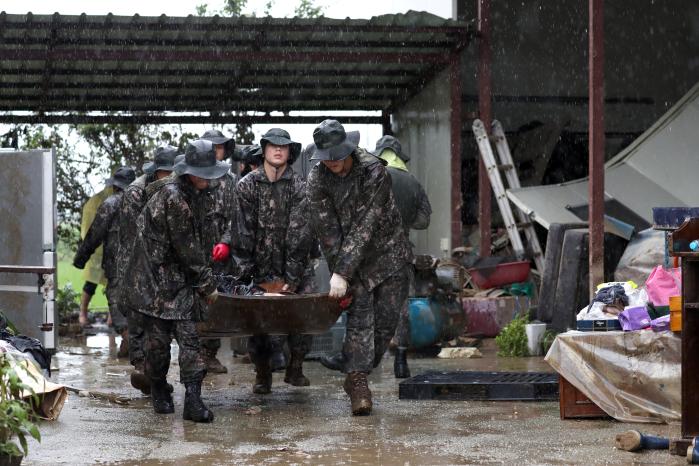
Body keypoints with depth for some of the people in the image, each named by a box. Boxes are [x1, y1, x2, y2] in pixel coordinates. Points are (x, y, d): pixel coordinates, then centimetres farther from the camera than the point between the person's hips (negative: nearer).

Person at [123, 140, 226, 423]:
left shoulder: (194, 193, 7)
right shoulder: (173, 197, -20)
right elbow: (187, 249, -17)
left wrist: (203, 280, 14)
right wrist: (207, 285, -9)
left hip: (180, 276, 7)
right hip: (154, 276, -7)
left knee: (188, 336, -5)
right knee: (158, 338, 0)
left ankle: (193, 400, -11)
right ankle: (159, 393, 20)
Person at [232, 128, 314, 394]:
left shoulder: (299, 187, -2)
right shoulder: (247, 185, -1)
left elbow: (299, 234, -8)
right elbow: (243, 232, -3)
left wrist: (292, 278, -14)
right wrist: (245, 273, -8)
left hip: (292, 267, 0)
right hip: (258, 268, 0)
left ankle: (295, 369, 2)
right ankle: (262, 375, 16)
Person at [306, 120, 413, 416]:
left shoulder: (374, 171, -22)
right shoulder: (317, 178, -10)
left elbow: (364, 227, -25)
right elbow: (327, 230, -10)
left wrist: (342, 273, -27)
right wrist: (339, 273, -17)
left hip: (388, 252, -1)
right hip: (351, 258, 1)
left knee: (387, 319, -1)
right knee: (360, 316, -11)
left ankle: (356, 376, 15)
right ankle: (358, 380, -13)